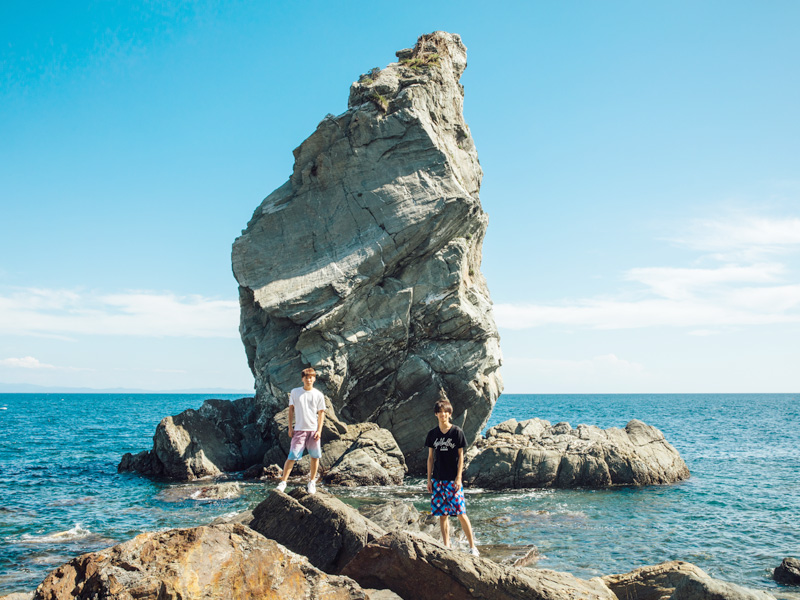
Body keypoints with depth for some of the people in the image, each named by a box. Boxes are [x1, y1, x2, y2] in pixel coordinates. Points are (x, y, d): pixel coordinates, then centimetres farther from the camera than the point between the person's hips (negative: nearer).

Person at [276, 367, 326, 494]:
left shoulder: (318, 395, 3)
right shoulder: (295, 392, 5)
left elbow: (321, 413, 6)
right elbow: (291, 410, 10)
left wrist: (319, 430, -2)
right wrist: (290, 428, 4)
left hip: (313, 429, 1)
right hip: (299, 429, -1)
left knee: (315, 456, 3)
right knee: (292, 456, -8)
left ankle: (312, 481, 18)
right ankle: (283, 482, -1)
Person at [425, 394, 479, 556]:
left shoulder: (457, 432, -3)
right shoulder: (432, 434, 7)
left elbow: (461, 456, -2)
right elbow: (430, 457, 11)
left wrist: (458, 478, -9)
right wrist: (429, 479, 7)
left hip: (453, 480, -4)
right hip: (438, 480, 4)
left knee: (461, 513, -6)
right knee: (442, 515, 5)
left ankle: (472, 546, 3)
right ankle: (446, 547, 12)